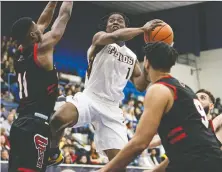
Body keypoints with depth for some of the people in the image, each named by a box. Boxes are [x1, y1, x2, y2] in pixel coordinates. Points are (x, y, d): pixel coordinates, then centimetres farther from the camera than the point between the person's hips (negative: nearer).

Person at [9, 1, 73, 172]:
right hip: (35, 126, -9)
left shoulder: (20, 53, 15)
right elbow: (64, 16, 6)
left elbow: (43, 22, 30)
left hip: (20, 125, 9)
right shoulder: (42, 48, -5)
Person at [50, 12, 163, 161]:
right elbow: (115, 37, -21)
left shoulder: (132, 57, 20)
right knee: (59, 119, -35)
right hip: (90, 98, -5)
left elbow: (140, 85, 12)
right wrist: (143, 29, -20)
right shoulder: (100, 38, 4)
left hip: (111, 108, 5)